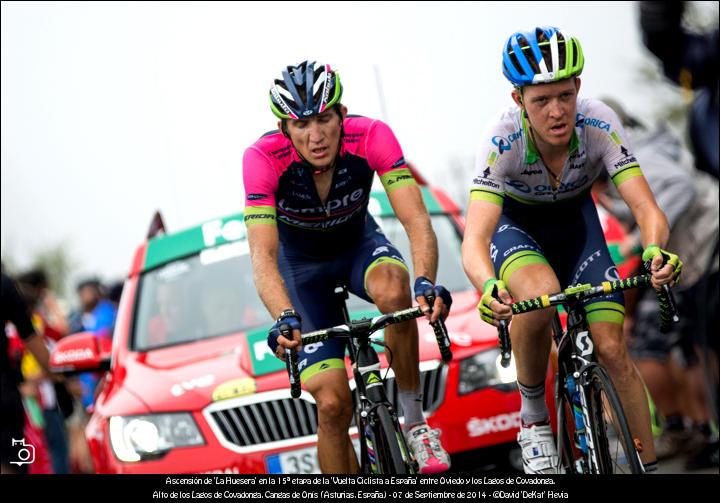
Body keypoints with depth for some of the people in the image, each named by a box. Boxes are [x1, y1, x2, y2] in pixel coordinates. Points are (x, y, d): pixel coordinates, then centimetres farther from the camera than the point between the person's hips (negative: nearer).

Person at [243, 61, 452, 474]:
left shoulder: (371, 136, -29)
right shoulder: (264, 158, -32)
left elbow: (416, 220, -37)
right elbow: (263, 256, -38)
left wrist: (425, 282, -56)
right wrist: (285, 318, -57)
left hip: (358, 244, 1)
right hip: (302, 265, 0)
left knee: (393, 288, -37)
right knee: (333, 403, -14)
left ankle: (415, 421, -19)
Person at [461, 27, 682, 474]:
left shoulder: (599, 125, -30)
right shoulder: (502, 140, -35)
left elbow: (646, 208, -34)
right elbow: (475, 239, -43)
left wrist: (655, 251, -58)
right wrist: (489, 287, -64)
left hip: (574, 220, 2)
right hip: (514, 223, -2)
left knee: (612, 349, -10)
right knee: (540, 295, -35)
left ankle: (650, 466, 3)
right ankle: (533, 415, -12)